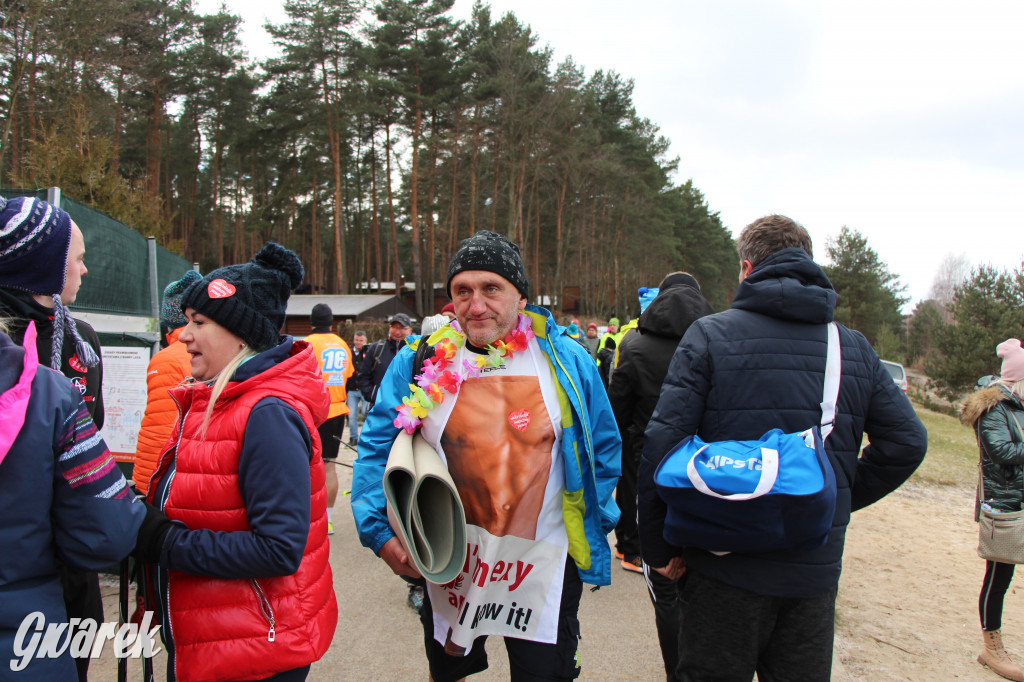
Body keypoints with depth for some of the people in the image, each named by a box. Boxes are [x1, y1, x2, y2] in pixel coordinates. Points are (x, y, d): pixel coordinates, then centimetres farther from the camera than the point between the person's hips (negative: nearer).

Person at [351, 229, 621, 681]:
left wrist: (592, 523, 1)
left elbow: (603, 449, 5)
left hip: (544, 567, -1)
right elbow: (377, 450, -1)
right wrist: (380, 530, -10)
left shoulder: (566, 361, -5)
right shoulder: (420, 362, -5)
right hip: (446, 567, 2)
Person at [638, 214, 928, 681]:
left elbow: (662, 445, -14)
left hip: (727, 567, -3)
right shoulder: (855, 348, 4)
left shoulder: (709, 335, -8)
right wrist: (841, 501, 14)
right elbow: (906, 442, 5)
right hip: (816, 569, 3)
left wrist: (659, 546, -5)